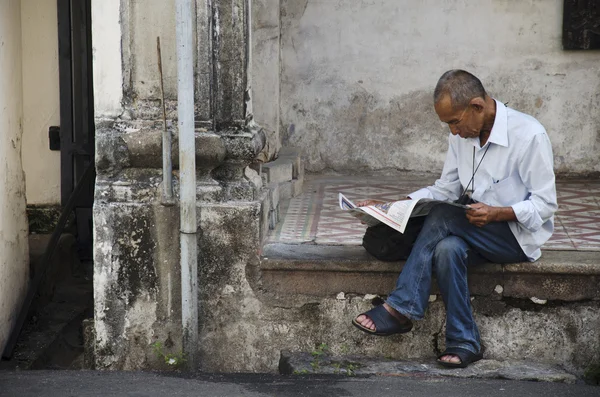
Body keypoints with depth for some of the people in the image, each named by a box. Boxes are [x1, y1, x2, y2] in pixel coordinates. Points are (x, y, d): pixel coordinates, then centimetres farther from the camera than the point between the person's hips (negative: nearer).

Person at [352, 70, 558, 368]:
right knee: (447, 249, -31)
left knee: (443, 218, -29)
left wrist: (496, 213, -30)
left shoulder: (529, 135, -15)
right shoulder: (462, 136, 5)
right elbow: (445, 190, 10)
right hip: (473, 232, 6)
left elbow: (545, 205, -14)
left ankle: (400, 309, -25)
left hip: (520, 237, -5)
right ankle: (464, 343, -26)